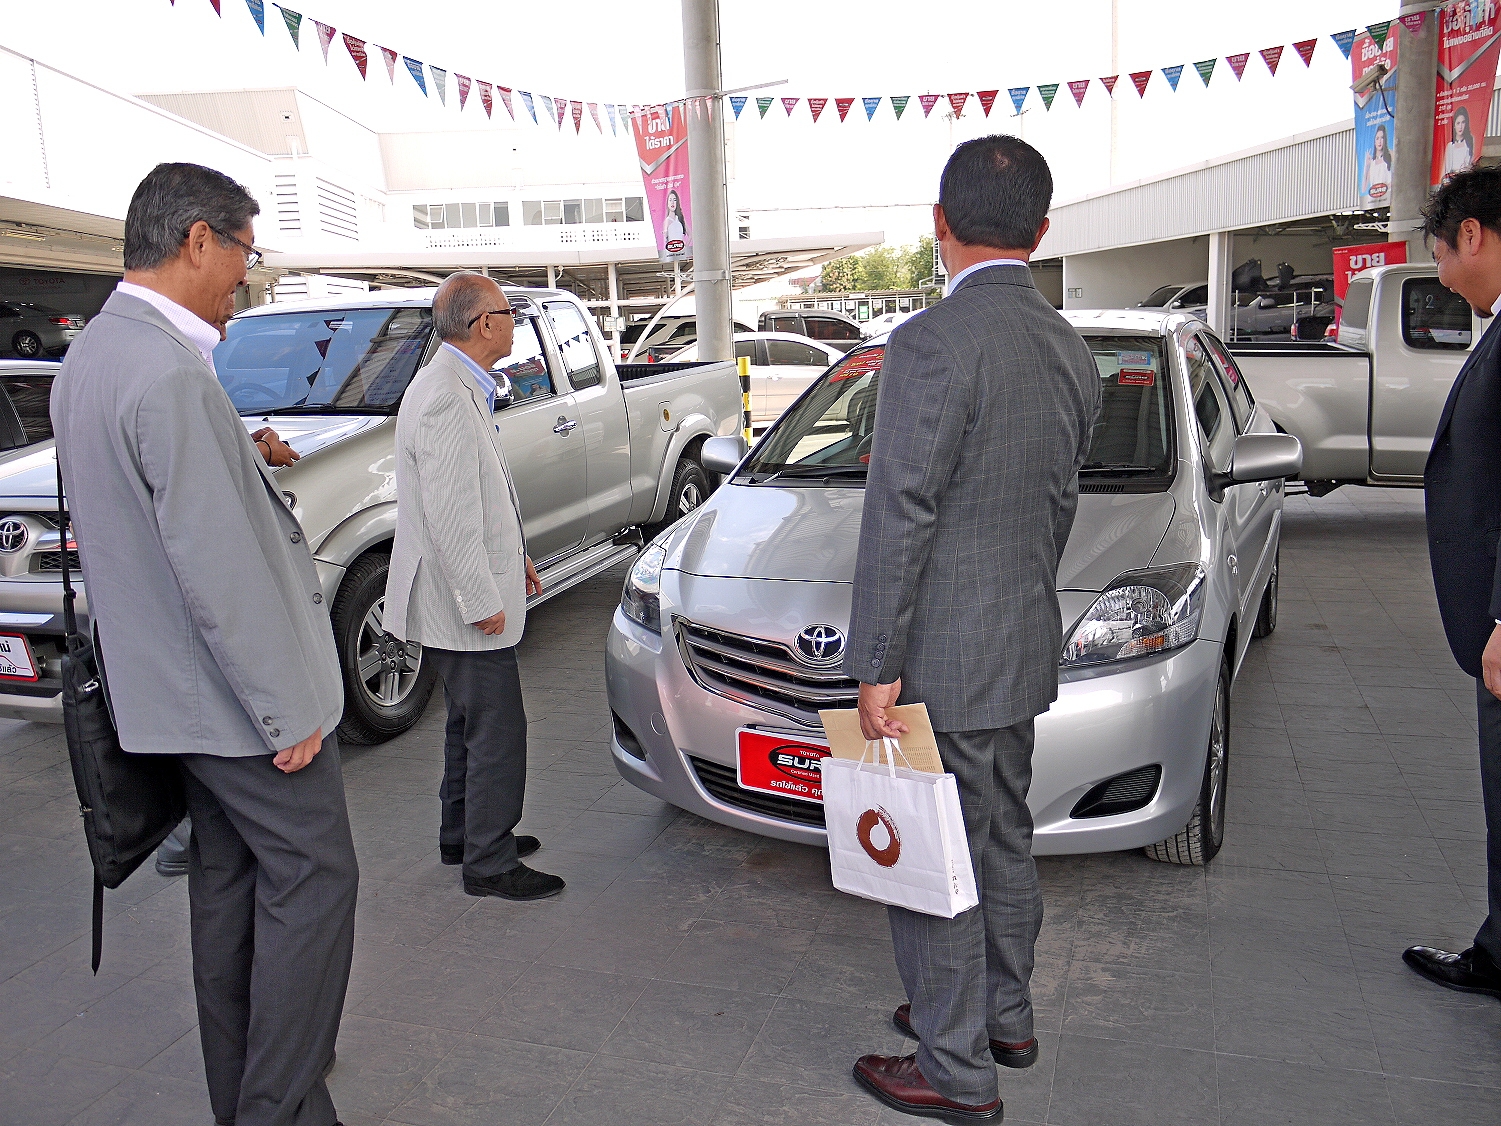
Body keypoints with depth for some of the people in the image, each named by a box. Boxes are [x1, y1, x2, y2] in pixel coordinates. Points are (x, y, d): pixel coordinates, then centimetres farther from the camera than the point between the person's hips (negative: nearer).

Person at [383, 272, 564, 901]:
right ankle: (490, 865, 11)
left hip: (465, 596, 11)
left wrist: (513, 557, 21)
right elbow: (449, 518, -25)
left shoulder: (456, 388, 12)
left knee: (471, 722, 21)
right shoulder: (447, 400, -22)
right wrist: (483, 600, -21)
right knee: (497, 731, -1)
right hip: (464, 606, -11)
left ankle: (463, 838, 36)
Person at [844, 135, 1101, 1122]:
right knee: (1004, 842, 23)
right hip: (1025, 646, 9)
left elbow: (900, 520, -20)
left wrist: (877, 666, -14)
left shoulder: (933, 342, -20)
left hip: (942, 658, -9)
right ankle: (1005, 1015, 41)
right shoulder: (1071, 351, 6)